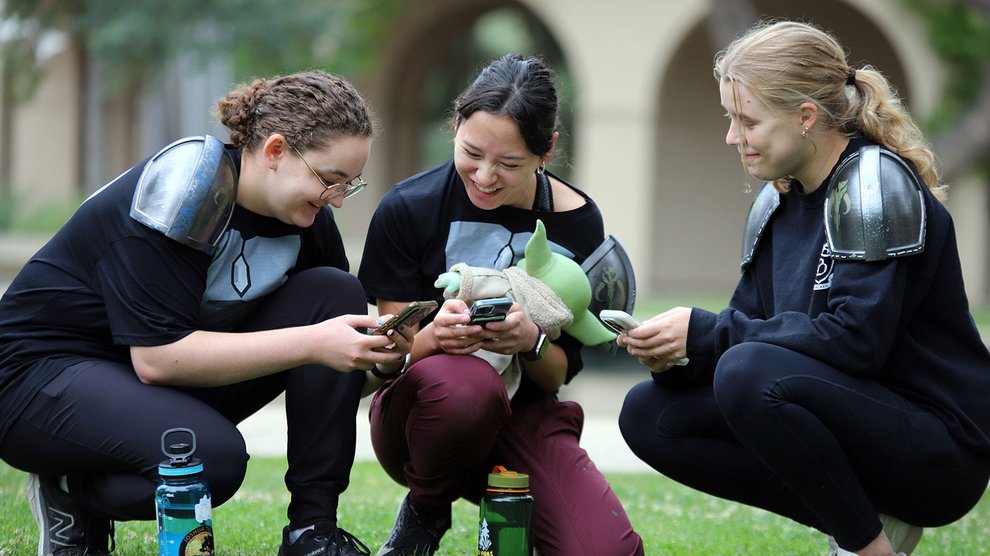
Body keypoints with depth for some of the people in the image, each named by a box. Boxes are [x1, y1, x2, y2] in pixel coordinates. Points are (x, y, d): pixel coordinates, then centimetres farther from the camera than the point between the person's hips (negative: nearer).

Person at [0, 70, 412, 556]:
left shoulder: (305, 215, -4)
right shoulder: (186, 191, -26)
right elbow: (155, 358, -30)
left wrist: (381, 349, -21)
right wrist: (312, 344, -33)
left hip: (178, 374, 8)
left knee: (336, 292, -11)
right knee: (212, 456, -36)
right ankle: (71, 493, -4)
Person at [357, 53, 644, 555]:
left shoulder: (576, 222, -2)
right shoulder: (407, 208, -9)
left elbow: (559, 373, 0)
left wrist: (532, 342, -25)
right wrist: (434, 336, -30)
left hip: (521, 419, 2)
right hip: (422, 407, -1)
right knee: (469, 383, -39)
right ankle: (423, 514, -6)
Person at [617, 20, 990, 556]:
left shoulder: (875, 183, -16)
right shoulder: (777, 202, 8)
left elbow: (857, 340, -24)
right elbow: (749, 324, 8)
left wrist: (707, 332, -21)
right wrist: (676, 355, -13)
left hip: (941, 450, -8)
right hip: (854, 415, 8)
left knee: (750, 373, -31)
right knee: (649, 414, -1)